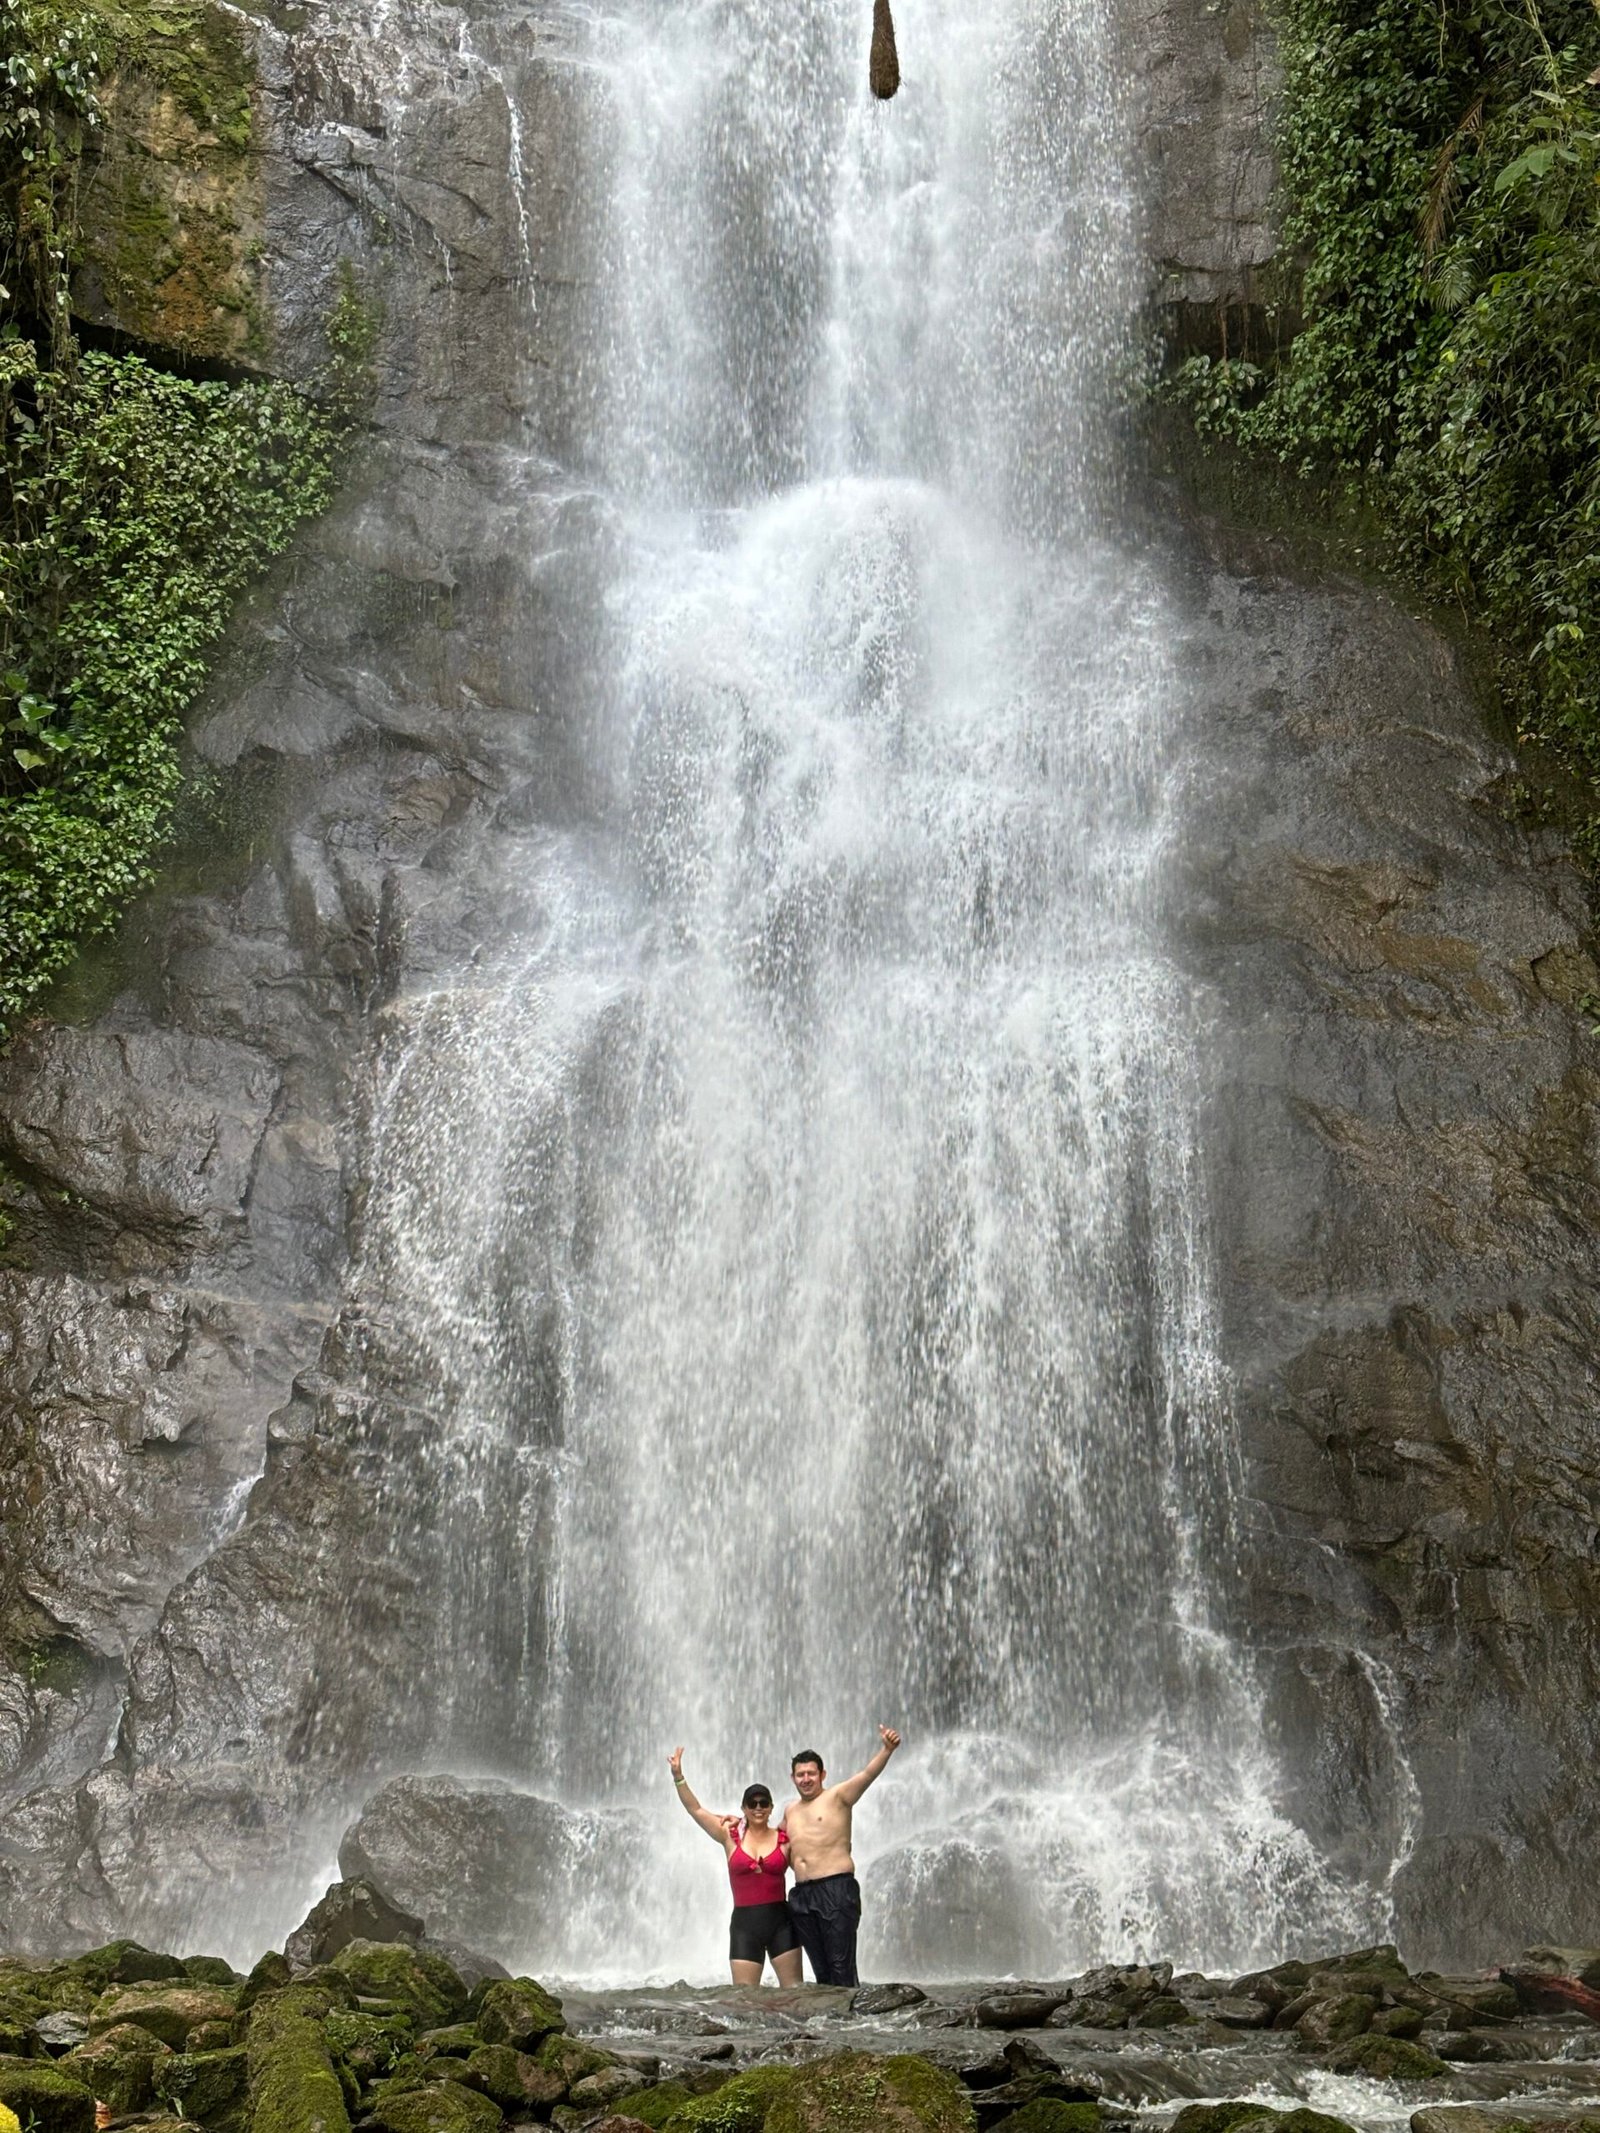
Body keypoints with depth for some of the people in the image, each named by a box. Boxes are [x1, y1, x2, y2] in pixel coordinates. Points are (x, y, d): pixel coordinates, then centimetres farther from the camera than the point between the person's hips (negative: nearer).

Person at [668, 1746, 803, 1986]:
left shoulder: (783, 1839, 4)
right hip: (744, 1923, 0)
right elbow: (695, 1809, 0)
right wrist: (678, 1777, -7)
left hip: (780, 1920, 0)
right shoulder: (731, 1835, 4)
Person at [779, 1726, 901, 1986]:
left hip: (836, 1889, -6)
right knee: (821, 1971, 7)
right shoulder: (791, 1811, 22)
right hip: (802, 1894, 6)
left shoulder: (837, 1796, 3)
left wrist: (887, 1749, -32)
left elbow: (868, 1774, -14)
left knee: (841, 1967, -11)